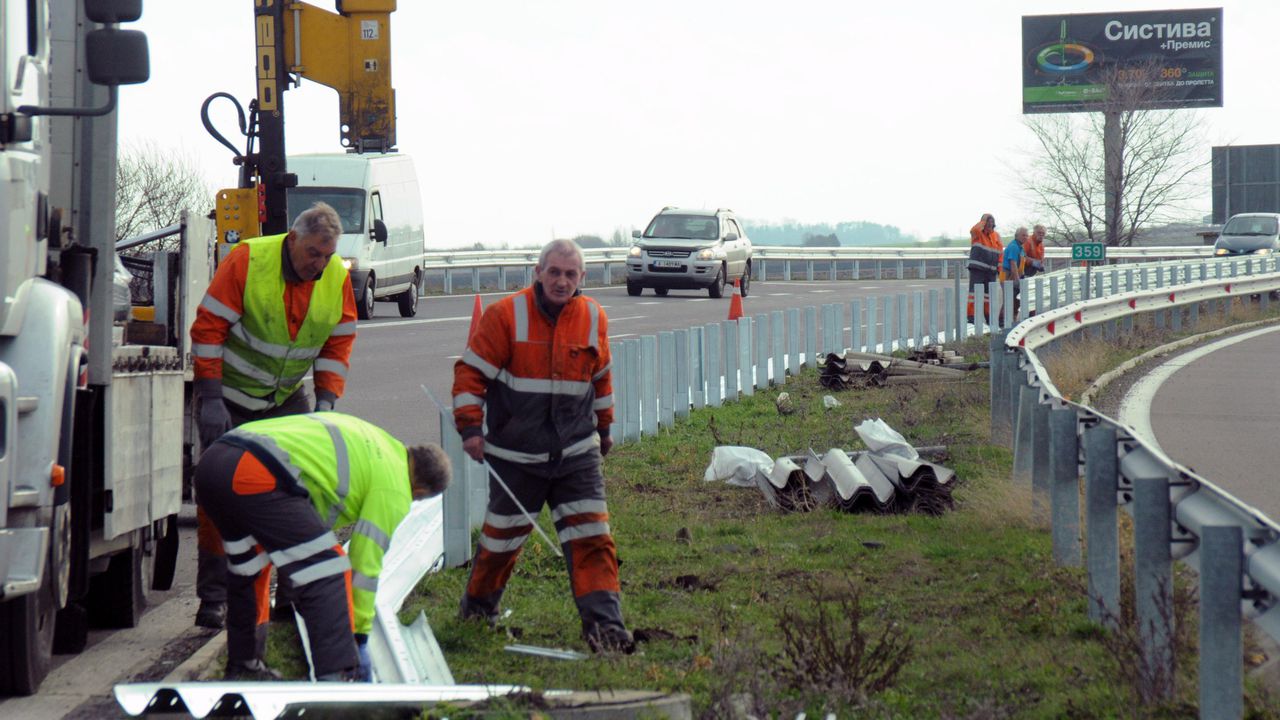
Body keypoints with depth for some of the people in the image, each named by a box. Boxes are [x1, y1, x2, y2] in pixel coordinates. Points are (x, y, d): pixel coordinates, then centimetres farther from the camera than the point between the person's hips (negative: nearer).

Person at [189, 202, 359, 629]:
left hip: (287, 401, 4)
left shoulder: (337, 278, -6)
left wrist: (326, 402, -9)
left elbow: (337, 346, 3)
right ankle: (214, 597, 0)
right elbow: (208, 329, -16)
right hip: (231, 397, -4)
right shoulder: (247, 261, -19)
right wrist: (210, 399, -20)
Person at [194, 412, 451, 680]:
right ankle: (337, 679, -11)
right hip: (257, 477, -9)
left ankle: (243, 666, 39)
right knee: (328, 574, -3)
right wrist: (359, 638, 19)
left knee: (249, 570, 30)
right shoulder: (394, 487, 9)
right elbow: (367, 563, 10)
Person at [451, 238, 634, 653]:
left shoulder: (593, 319, 2)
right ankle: (478, 607, 34)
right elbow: (471, 372, -9)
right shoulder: (506, 316, -11)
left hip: (576, 452, 3)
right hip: (516, 454, -3)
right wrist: (470, 427, -15)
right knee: (503, 534, 11)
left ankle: (603, 623, -11)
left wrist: (603, 426, 26)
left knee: (591, 536, -8)